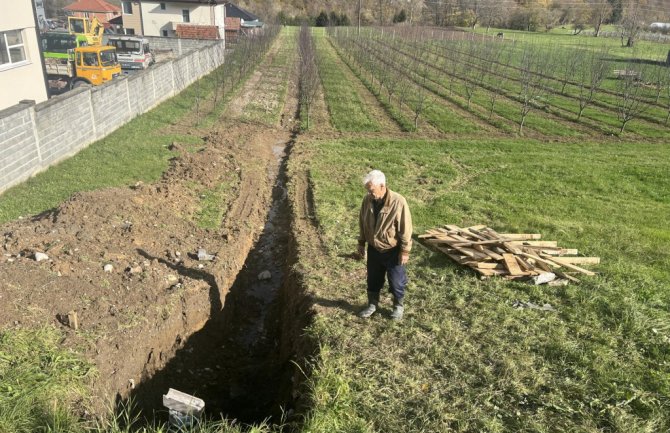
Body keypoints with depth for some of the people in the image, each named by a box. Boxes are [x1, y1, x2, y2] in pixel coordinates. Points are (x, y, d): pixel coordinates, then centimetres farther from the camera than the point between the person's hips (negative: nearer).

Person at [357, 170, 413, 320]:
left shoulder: (398, 202, -25)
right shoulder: (367, 200, -8)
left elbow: (405, 228, -18)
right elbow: (362, 223, 6)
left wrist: (405, 251, -15)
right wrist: (361, 243, 10)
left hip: (393, 250, -4)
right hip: (373, 249, 5)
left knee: (396, 281, 11)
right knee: (373, 280, 18)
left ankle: (398, 306, 33)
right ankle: (372, 304, 38)